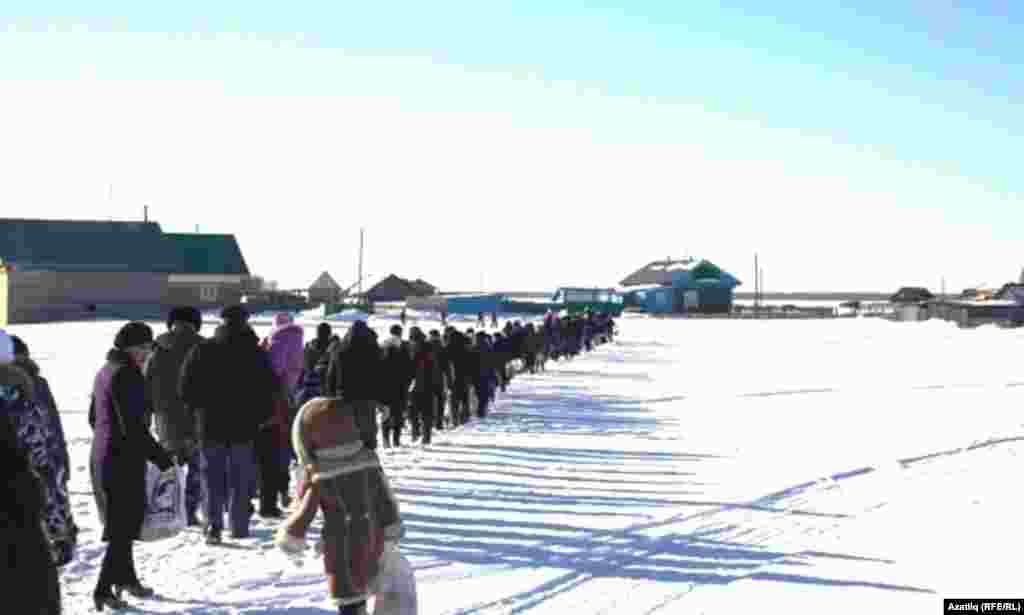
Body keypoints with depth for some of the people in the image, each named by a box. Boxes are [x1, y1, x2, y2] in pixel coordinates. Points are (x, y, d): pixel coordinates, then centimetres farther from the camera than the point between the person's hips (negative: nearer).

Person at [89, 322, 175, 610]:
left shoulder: (105, 371, 11)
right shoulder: (126, 375, -19)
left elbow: (94, 417, 20)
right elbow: (133, 427, -24)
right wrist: (162, 459, -18)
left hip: (103, 457, 10)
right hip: (125, 461, -10)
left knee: (122, 521, 21)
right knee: (125, 525, -1)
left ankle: (126, 578, 33)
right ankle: (103, 590, 2)